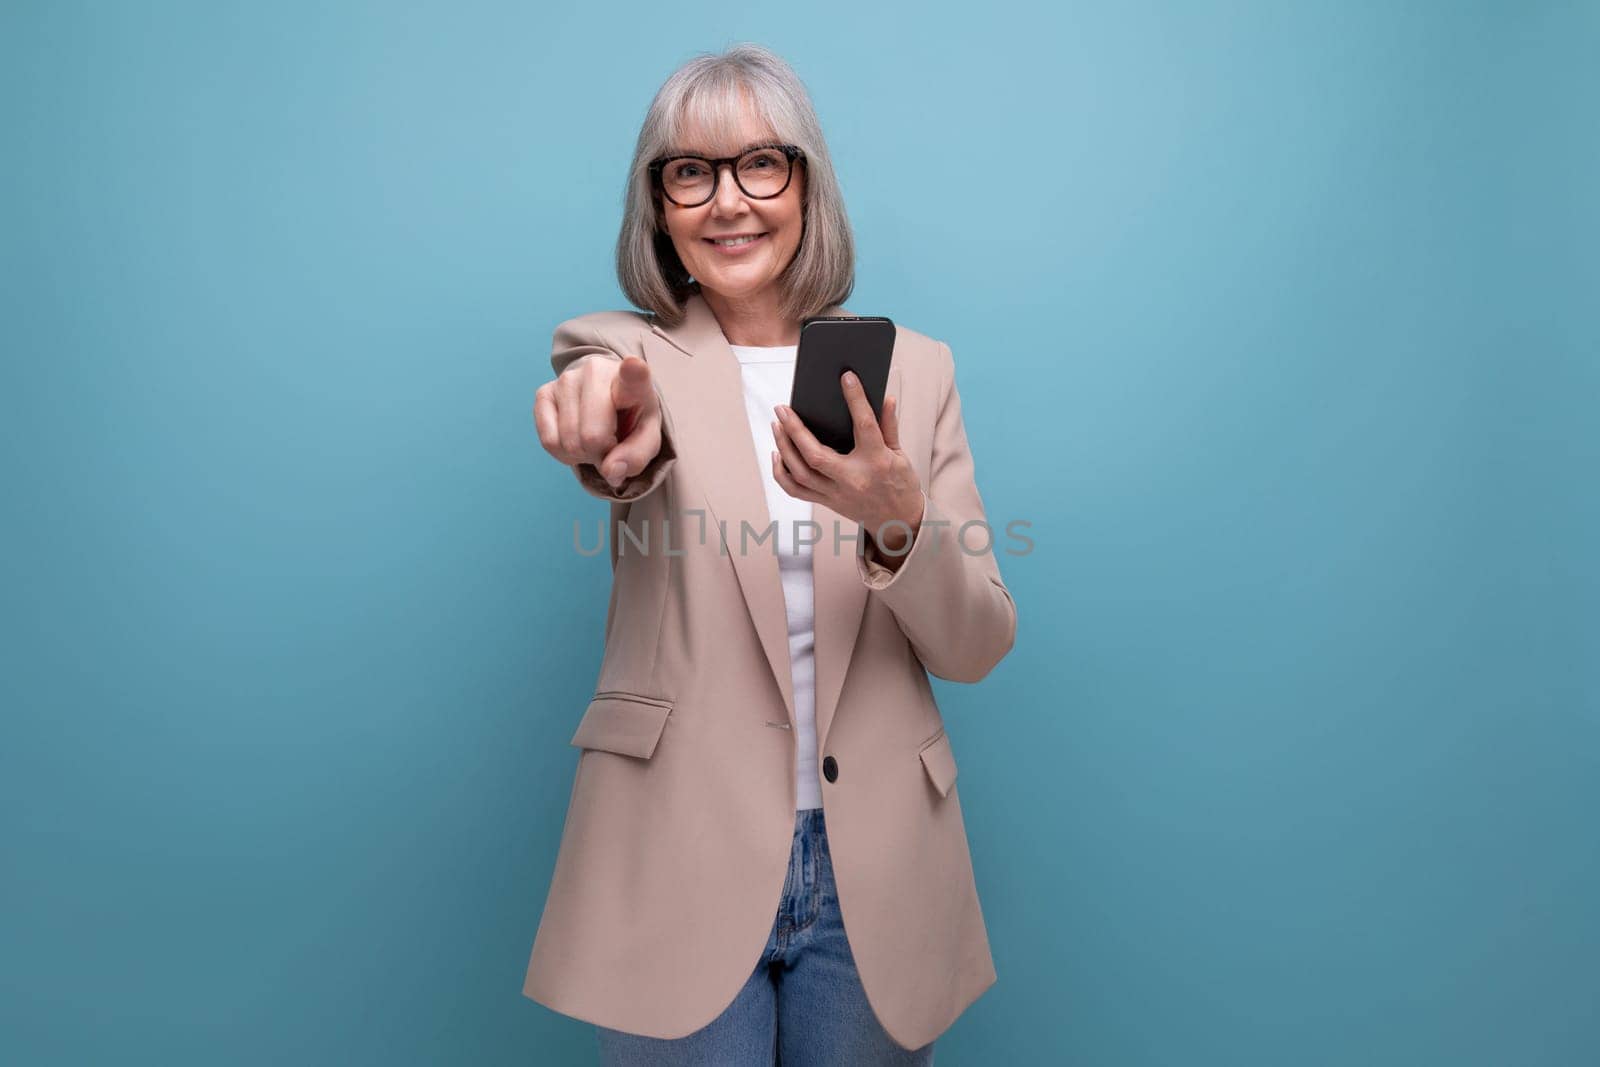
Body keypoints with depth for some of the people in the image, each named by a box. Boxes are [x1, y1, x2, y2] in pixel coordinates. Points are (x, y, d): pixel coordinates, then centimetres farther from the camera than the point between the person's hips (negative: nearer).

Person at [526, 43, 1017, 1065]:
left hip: (874, 874, 2)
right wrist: (619, 441, -47)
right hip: (680, 865, -1)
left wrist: (899, 527, -21)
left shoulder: (915, 367, 4)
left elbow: (979, 647, -1)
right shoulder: (629, 352, 1)